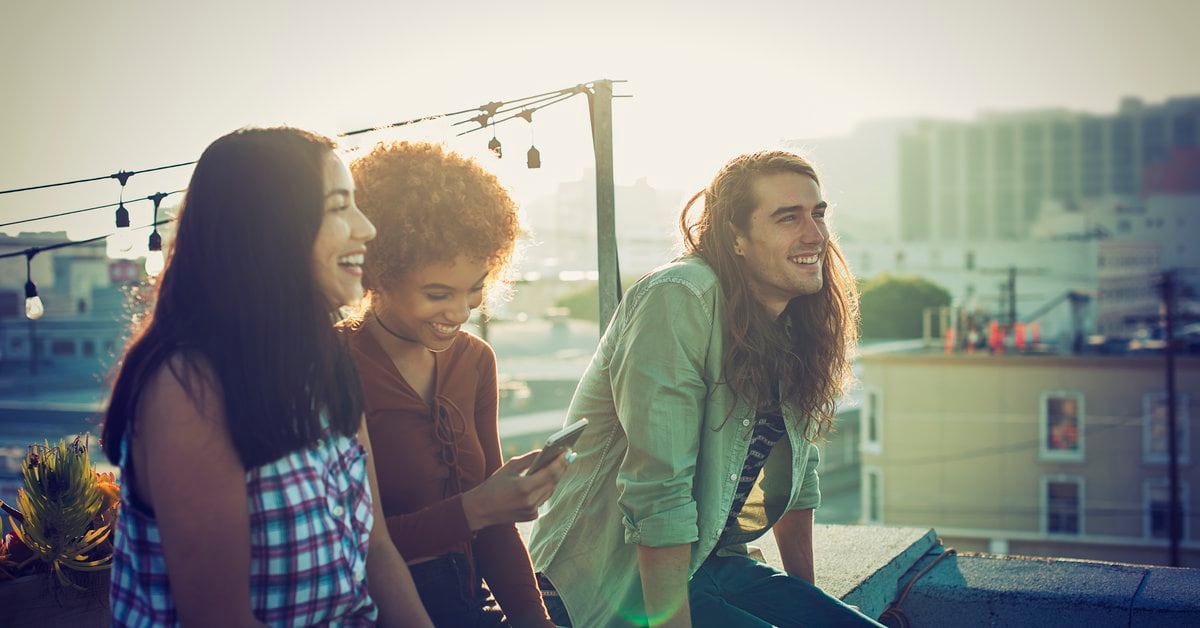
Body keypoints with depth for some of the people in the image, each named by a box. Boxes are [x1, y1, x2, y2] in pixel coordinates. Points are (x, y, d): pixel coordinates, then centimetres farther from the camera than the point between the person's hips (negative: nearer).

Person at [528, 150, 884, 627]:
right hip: (618, 584, -8)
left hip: (717, 564, 8)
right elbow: (657, 496, -25)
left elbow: (798, 475, 15)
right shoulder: (677, 299, -21)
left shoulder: (796, 320, 5)